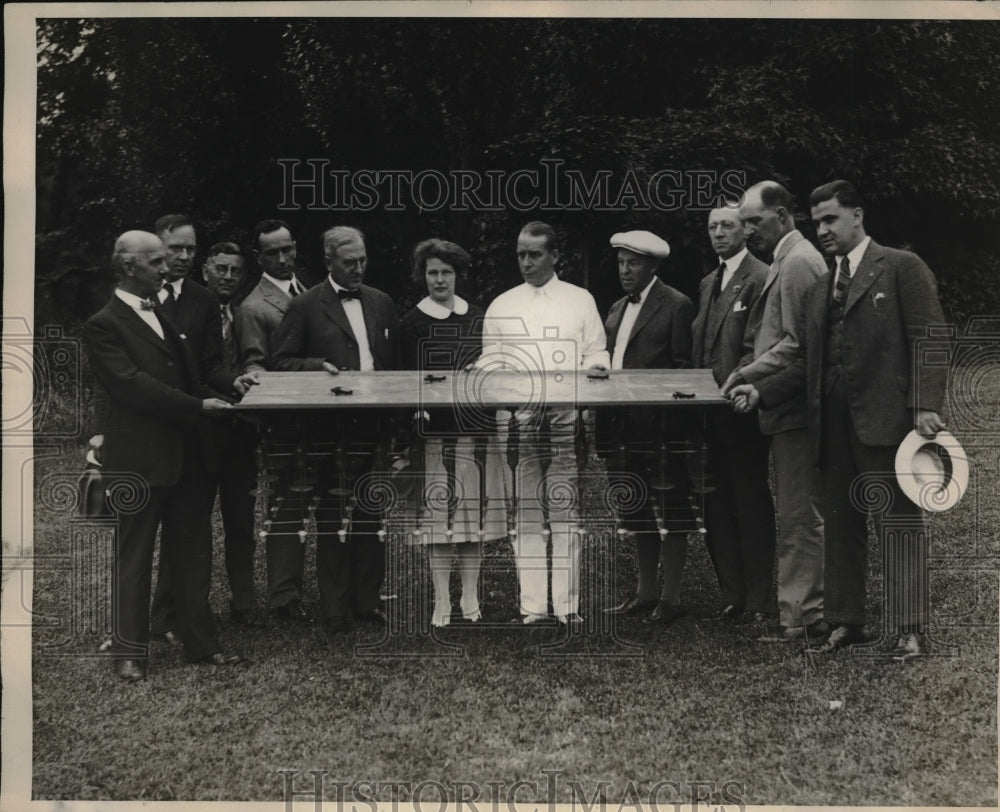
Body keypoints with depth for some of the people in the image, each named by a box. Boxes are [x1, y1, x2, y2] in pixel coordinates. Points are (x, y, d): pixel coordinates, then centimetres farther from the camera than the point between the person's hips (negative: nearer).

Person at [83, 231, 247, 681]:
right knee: (133, 558, 4)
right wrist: (198, 406, -20)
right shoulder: (104, 325, -8)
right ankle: (129, 651, 14)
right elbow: (133, 385, -18)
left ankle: (200, 642, 21)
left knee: (193, 553, 11)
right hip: (139, 458, -7)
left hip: (186, 454, 7)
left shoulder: (164, 316, 17)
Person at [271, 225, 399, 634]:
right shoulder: (305, 306, 0)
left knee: (370, 516, 8)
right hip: (331, 428, -3)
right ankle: (335, 610, 10)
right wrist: (318, 365, -16)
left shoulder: (381, 303, 13)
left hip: (373, 426, 4)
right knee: (331, 519, 3)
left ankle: (368, 601, 18)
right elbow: (281, 362, 1)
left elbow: (394, 363, 16)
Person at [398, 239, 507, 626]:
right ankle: (442, 602, 6)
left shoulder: (478, 318, 12)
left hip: (479, 426, 3)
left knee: (476, 511, 6)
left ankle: (470, 598, 16)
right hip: (437, 428, -3)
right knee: (440, 515, -2)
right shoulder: (412, 323, 1)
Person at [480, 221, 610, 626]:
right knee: (525, 513, 1)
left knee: (565, 513, -4)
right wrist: (485, 375, -6)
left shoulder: (580, 300, 12)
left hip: (565, 415, -1)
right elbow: (490, 362, 15)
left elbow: (597, 355, 10)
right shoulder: (501, 306, 16)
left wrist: (591, 371, -11)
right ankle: (532, 604, 5)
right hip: (518, 417, 2)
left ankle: (567, 604, -2)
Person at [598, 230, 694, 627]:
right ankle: (646, 590, 23)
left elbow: (684, 369, -9)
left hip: (659, 426, -8)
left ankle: (670, 595, 8)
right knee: (637, 510, 14)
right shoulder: (616, 310, 17)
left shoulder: (677, 306, -6)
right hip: (624, 426, 8)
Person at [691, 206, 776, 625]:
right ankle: (732, 596, 21)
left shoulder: (760, 279, -10)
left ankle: (758, 601, 10)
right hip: (711, 414, 8)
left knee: (751, 506, 1)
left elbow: (757, 349, -15)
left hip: (740, 412, -8)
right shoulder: (709, 283, 17)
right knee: (716, 508, 11)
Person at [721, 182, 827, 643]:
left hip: (794, 411, -11)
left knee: (798, 520, -4)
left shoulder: (797, 262, -14)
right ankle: (809, 610, 23)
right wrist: (750, 375, 9)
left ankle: (799, 617, 2)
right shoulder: (788, 260, 18)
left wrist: (747, 375, -16)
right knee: (800, 518, 15)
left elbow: (798, 345, -20)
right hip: (788, 411, 11)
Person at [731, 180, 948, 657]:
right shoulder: (819, 291, 20)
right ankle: (846, 622, 18)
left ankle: (909, 631, -1)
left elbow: (928, 339, -5)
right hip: (833, 425, 7)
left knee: (900, 524, -4)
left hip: (886, 420, -6)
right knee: (841, 527, 10)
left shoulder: (902, 268, 2)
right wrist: (762, 391, 6)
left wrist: (925, 404, -16)